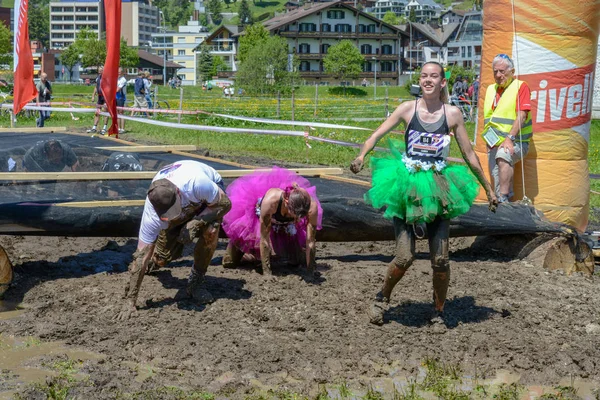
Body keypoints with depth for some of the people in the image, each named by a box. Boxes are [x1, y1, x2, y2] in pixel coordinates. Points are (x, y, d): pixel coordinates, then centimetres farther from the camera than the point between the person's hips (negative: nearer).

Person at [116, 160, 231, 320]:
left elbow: (225, 203, -28)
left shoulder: (197, 183, -46)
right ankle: (155, 261, 38)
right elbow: (141, 257, -30)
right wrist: (130, 301, -31)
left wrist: (195, 222, -42)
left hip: (208, 196, -2)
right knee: (162, 259, -2)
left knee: (210, 231, -34)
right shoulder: (151, 216, -37)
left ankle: (196, 282, -12)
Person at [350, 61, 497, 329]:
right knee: (405, 257, -9)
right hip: (406, 187, -1)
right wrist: (361, 157, -21)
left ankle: (438, 314, 18)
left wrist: (488, 188, 14)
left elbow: (469, 155, 10)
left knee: (440, 259, -3)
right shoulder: (408, 108, 1)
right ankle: (382, 298, 19)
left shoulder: (452, 114, 3)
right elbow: (377, 135, -2)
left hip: (437, 189, 1)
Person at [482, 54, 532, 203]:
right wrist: (488, 137, 11)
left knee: (503, 156, -37)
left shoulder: (520, 86, -3)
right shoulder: (490, 89, 18)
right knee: (498, 184, 3)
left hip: (515, 142, -7)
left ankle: (503, 200, -39)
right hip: (493, 143, 7)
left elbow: (521, 115, -14)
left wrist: (509, 138, -23)